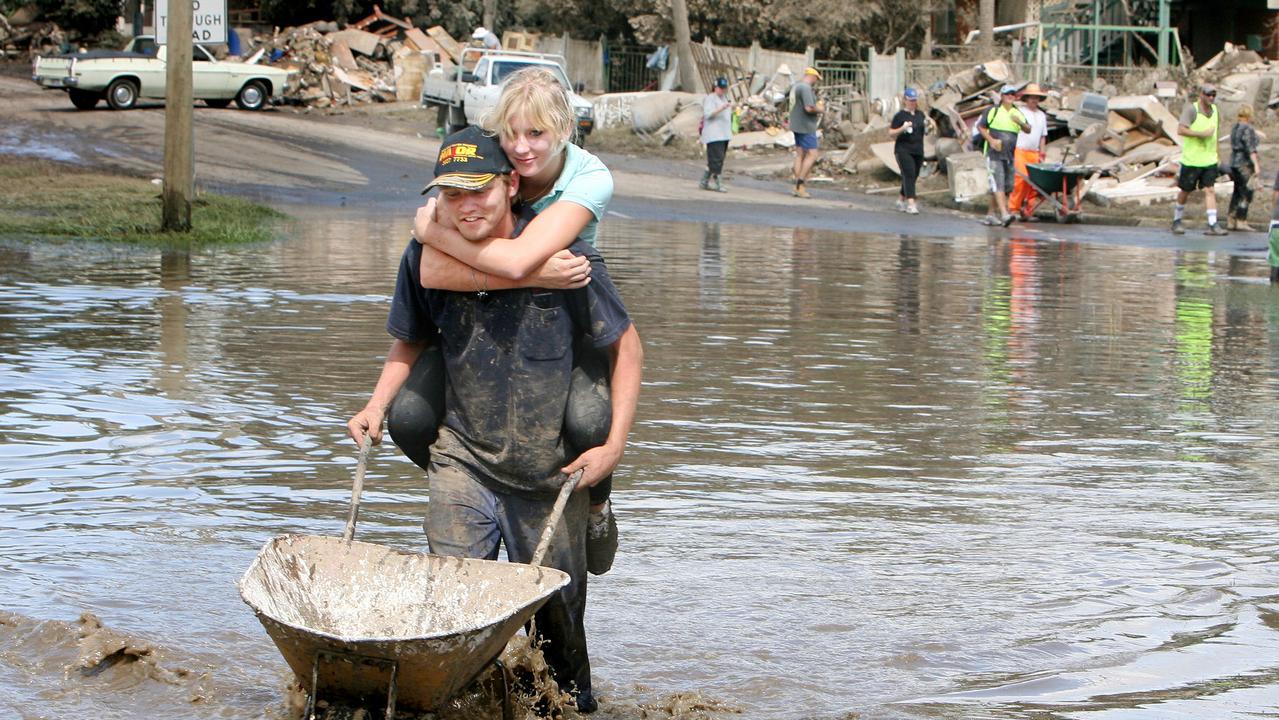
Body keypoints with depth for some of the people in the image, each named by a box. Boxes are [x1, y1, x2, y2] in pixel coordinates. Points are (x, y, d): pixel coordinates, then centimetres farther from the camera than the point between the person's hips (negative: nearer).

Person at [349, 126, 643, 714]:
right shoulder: (427, 256, -5)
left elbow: (626, 347, -4)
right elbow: (410, 341, 15)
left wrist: (614, 445, -10)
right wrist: (377, 406, 1)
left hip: (552, 467, -2)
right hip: (462, 456, 2)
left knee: (553, 605, 8)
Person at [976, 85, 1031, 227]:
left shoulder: (1018, 114, 14)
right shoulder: (993, 111, 1)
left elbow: (1028, 130, 14)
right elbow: (980, 126, 3)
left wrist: (1020, 122, -8)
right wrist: (991, 140, -11)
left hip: (1009, 155, 6)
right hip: (994, 154, -6)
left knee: (1007, 186, 8)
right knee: (998, 184, -16)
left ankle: (991, 214, 19)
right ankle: (1004, 214, -26)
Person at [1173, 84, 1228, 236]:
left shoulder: (1215, 110, 9)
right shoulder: (1191, 109, -12)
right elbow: (1181, 130, -22)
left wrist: (1216, 153, 21)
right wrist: (1202, 134, -23)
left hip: (1209, 159, 4)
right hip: (1191, 159, -4)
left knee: (1209, 190, -6)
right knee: (1185, 191, 8)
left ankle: (1213, 225, -12)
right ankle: (1177, 221, 26)